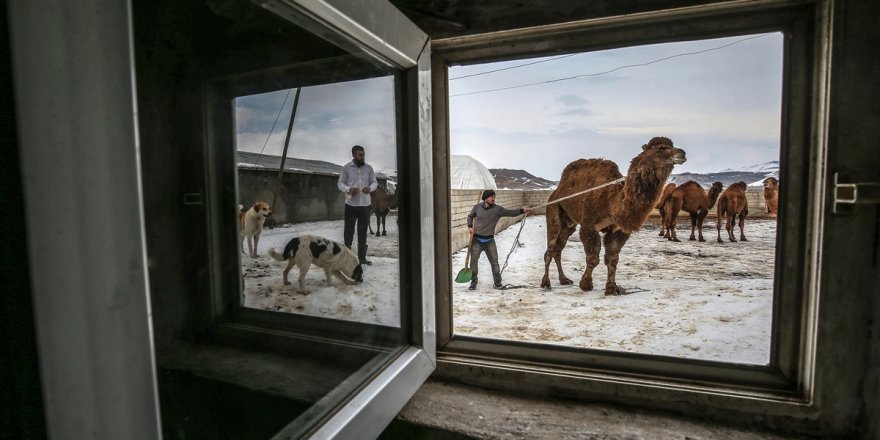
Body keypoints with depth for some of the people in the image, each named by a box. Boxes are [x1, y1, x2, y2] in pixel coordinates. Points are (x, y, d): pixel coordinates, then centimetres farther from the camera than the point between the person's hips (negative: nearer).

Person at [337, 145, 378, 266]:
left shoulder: (369, 168, 5)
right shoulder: (346, 168, -2)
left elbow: (374, 182, 9)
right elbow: (340, 183, 0)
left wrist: (370, 188, -14)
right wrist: (348, 189, -20)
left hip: (365, 204, 3)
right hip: (351, 204, -2)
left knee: (363, 232, 10)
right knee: (349, 230, 3)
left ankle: (362, 257, 21)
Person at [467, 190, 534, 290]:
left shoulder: (497, 209, -4)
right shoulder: (477, 207, -2)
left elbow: (510, 213, -11)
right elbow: (470, 216, 13)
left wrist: (522, 210, -26)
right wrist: (470, 226, -3)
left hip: (489, 240, 1)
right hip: (477, 240, 0)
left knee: (494, 262, 3)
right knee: (473, 261, 1)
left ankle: (498, 283, 19)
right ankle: (473, 283, 16)